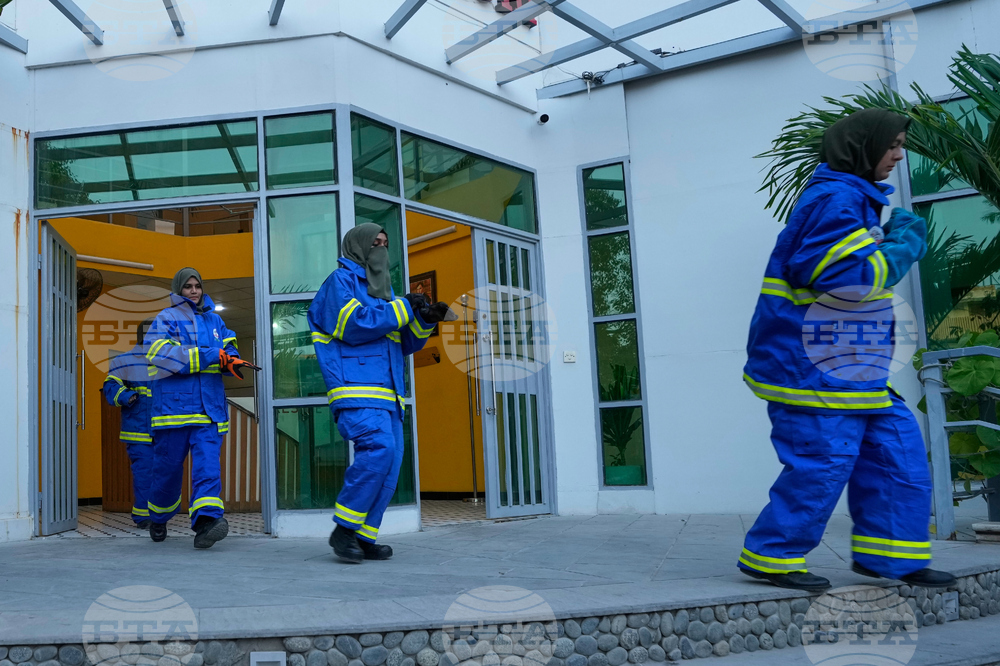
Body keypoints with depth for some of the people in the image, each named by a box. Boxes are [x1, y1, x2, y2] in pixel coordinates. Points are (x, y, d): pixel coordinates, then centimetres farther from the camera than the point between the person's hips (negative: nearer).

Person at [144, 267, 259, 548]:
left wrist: (232, 359, -3)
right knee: (168, 465, 6)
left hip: (210, 406, 3)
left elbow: (228, 345, 24)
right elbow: (160, 354, -12)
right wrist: (210, 355, -16)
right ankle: (158, 518, 29)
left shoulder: (214, 319, 19)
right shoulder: (166, 319, 2)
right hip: (173, 405, -3)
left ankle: (207, 520, -23)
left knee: (208, 463, -12)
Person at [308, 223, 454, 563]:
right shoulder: (341, 280, 3)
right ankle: (344, 529, -13)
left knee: (390, 461, 0)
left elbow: (406, 344, 25)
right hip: (356, 385, -8)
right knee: (378, 447, -24)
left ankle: (364, 538, 6)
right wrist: (403, 308, -9)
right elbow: (354, 324, -14)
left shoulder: (383, 288, 26)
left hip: (386, 391, 8)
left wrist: (425, 320, 6)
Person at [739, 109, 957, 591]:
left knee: (896, 447, 11)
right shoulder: (835, 199, -15)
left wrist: (890, 241, 9)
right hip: (813, 365, -11)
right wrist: (904, 245, -8)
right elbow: (854, 275, -22)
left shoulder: (854, 198, 20)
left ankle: (889, 555, 19)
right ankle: (771, 557, 7)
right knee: (822, 461, -7)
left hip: (846, 365, 11)